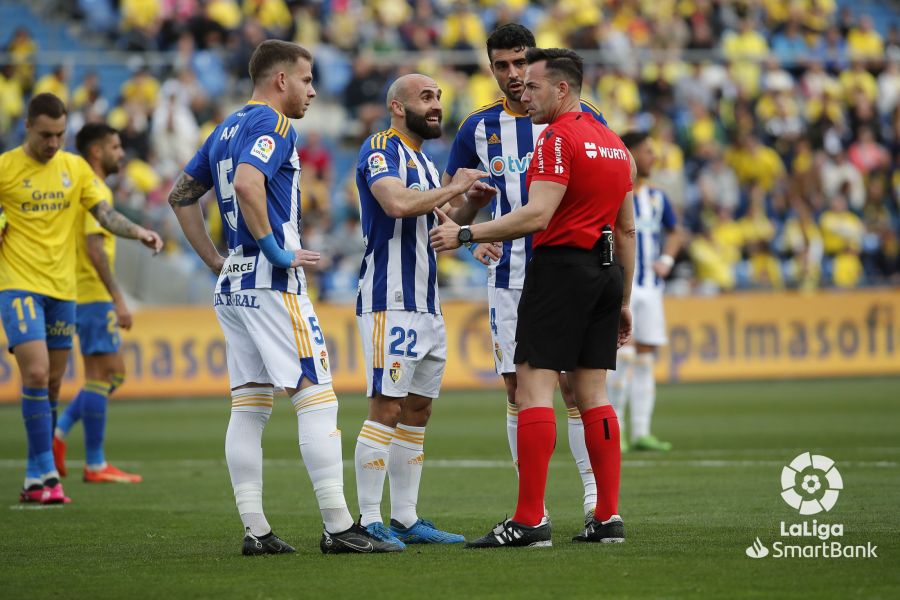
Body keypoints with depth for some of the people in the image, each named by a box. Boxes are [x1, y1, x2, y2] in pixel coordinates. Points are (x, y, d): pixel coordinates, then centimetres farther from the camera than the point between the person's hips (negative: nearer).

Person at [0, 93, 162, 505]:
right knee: (36, 375, -17)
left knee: (52, 384, 7)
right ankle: (46, 474, -14)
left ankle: (34, 480, 15)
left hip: (62, 289, 5)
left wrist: (137, 232, -14)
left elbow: (105, 215, 2)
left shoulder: (76, 167, 8)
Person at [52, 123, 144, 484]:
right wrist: (118, 299, -22)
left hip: (86, 295, 10)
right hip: (94, 295, -10)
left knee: (114, 373, 13)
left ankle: (58, 433, 7)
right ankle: (95, 465, -3)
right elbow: (95, 248, -21)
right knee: (100, 374, -6)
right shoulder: (96, 191, -13)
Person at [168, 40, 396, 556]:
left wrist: (216, 260, 22)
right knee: (317, 396, -8)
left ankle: (255, 531, 6)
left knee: (250, 405, 7)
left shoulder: (227, 130, 19)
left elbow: (182, 195, 25)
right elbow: (247, 184, -27)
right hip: (271, 282, -9)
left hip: (233, 283, 10)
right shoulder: (273, 126, -9)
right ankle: (339, 528, -10)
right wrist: (275, 249, -18)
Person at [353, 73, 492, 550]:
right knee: (387, 408, -13)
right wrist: (453, 189, -15)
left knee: (417, 412, 10)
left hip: (426, 304, 10)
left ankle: (405, 519, 15)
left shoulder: (424, 162, 20)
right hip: (389, 302, -10)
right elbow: (397, 203, -27)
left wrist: (471, 205, 9)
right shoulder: (380, 149, -9)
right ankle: (369, 520, -12)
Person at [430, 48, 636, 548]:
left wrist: (466, 234, -17)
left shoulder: (558, 138, -11)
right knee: (592, 394, 10)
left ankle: (529, 520, -15)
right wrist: (623, 300, 23)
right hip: (606, 274, 9)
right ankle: (608, 517, 5)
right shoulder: (613, 144, 17)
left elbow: (538, 215, -21)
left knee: (532, 390, -9)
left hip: (561, 266, -9)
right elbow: (627, 230, 19)